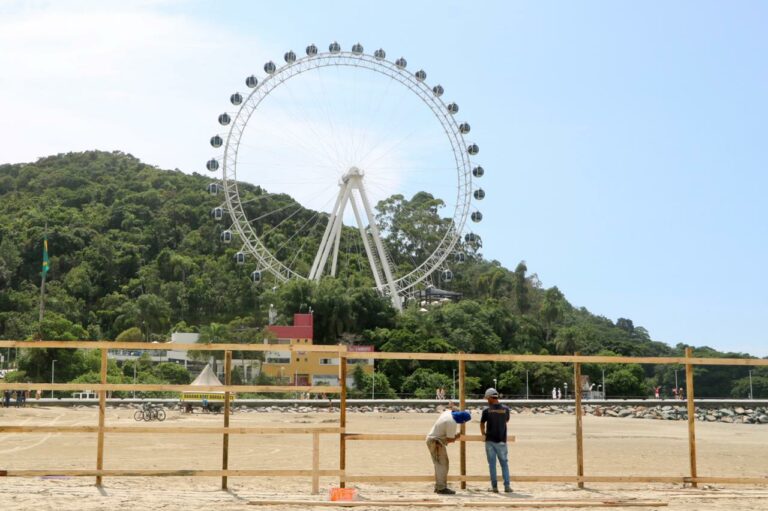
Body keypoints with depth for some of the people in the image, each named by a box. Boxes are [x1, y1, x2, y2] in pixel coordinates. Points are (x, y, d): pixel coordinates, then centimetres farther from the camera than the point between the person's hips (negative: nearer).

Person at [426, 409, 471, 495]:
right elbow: (450, 439, -19)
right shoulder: (452, 423, -24)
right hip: (436, 442, -10)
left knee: (439, 465, 14)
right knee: (442, 464, -9)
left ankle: (438, 487, 17)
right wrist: (457, 436, 2)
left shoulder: (448, 412, 2)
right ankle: (442, 488, -11)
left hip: (431, 439, 10)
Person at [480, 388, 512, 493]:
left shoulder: (487, 410, -8)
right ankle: (507, 486, 4)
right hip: (501, 441, 1)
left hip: (490, 440, -1)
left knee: (492, 464, 5)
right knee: (504, 463, 10)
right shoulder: (505, 409, -2)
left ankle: (494, 487, 5)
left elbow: (482, 424, 5)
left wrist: (483, 434, 23)